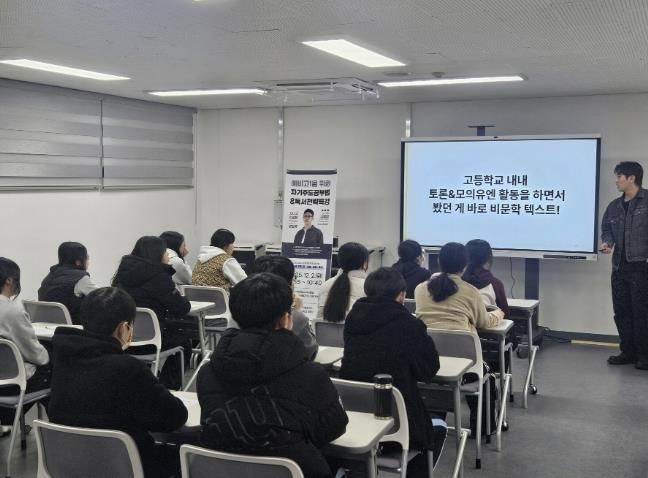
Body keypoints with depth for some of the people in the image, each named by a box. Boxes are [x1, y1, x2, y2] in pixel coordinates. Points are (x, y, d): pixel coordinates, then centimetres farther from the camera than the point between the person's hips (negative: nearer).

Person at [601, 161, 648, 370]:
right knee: (621, 311, 10)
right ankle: (628, 352, 20)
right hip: (620, 266, 7)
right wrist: (607, 242, -1)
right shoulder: (614, 206, 14)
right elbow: (606, 228, 21)